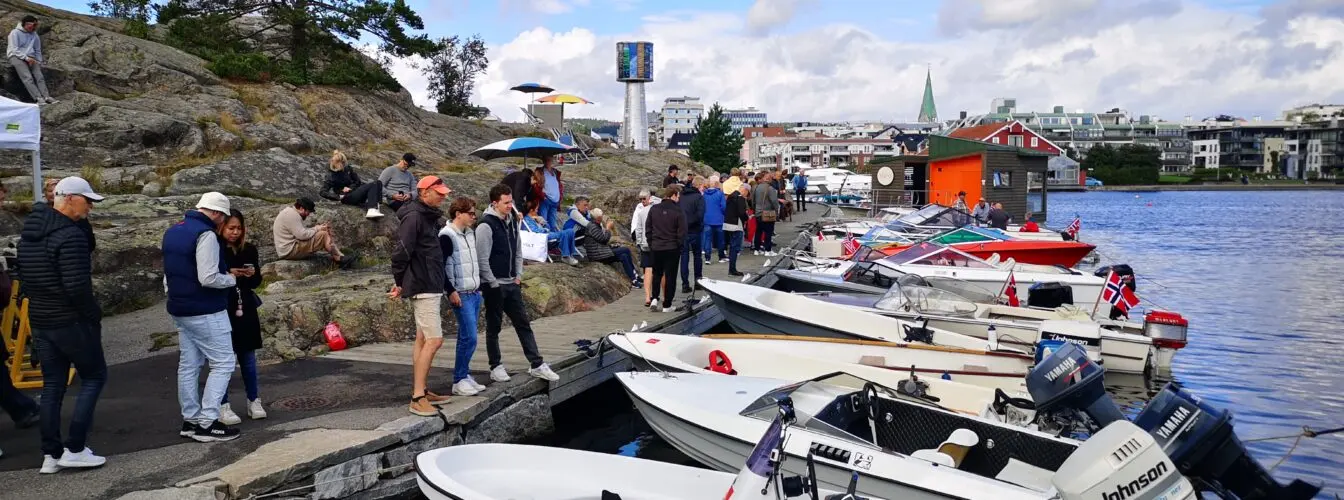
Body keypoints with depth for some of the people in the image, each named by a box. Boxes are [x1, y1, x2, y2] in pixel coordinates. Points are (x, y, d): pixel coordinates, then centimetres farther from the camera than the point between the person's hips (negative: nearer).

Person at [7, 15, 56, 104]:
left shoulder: (35, 35, 16)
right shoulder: (15, 33, -1)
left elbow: (38, 51, 24)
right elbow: (14, 49, -9)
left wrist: (39, 61, 10)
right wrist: (26, 58, -19)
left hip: (30, 58, 5)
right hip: (16, 57, -5)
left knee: (39, 76, -19)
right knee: (28, 77, -25)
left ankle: (47, 97, -33)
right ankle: (38, 98, -39)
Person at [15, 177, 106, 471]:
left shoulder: (28, 233, 9)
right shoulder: (71, 235, -20)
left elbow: (23, 277, 15)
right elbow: (77, 287, -24)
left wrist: (40, 303, 19)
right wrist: (94, 315, -10)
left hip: (40, 322, 8)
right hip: (72, 322, -8)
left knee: (52, 386, 12)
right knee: (94, 377, 6)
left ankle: (50, 455, 15)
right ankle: (74, 449, 2)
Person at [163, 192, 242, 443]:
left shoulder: (172, 232, 12)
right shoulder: (205, 234, -18)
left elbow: (169, 273, 19)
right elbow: (208, 279, -24)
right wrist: (231, 278, -6)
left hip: (180, 310, 10)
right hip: (206, 312, -10)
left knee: (188, 366, 13)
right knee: (223, 364, -3)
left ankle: (191, 420, 18)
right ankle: (207, 423, -6)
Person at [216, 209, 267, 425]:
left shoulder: (249, 249, 5)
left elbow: (257, 281, 10)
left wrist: (252, 275, -10)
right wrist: (228, 275, -22)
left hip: (245, 310, 4)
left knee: (248, 358, 11)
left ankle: (254, 401, 21)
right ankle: (223, 406, 11)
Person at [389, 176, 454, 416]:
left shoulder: (428, 216, 15)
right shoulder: (413, 216, -16)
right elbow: (402, 251, -19)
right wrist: (400, 282, -8)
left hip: (430, 286, 10)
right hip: (423, 287, -10)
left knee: (422, 339, 13)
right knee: (434, 340, -12)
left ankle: (422, 391, 21)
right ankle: (418, 398, -10)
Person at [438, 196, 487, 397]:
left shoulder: (470, 233, 14)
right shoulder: (447, 236, -12)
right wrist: (451, 291, -17)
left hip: (475, 293, 8)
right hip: (460, 295, -8)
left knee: (467, 337, 11)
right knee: (469, 337, -9)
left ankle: (465, 375, 19)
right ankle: (459, 381, -1)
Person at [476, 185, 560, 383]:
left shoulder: (512, 222, 10)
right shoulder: (486, 225, -15)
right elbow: (482, 259, -17)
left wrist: (518, 276, 8)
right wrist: (493, 284, -15)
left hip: (512, 284, 7)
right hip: (494, 286, -7)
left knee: (524, 324, 8)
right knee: (494, 327, 5)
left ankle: (537, 365, 12)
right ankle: (496, 367, 15)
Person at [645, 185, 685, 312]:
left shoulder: (654, 209, 1)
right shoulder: (678, 212, -12)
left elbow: (648, 229, 6)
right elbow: (682, 233, -11)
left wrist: (651, 244, 13)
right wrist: (678, 246, 3)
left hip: (656, 248, 4)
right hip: (672, 249, -4)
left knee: (657, 273, 20)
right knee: (670, 276, 5)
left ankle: (655, 298, 6)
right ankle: (667, 305, 7)